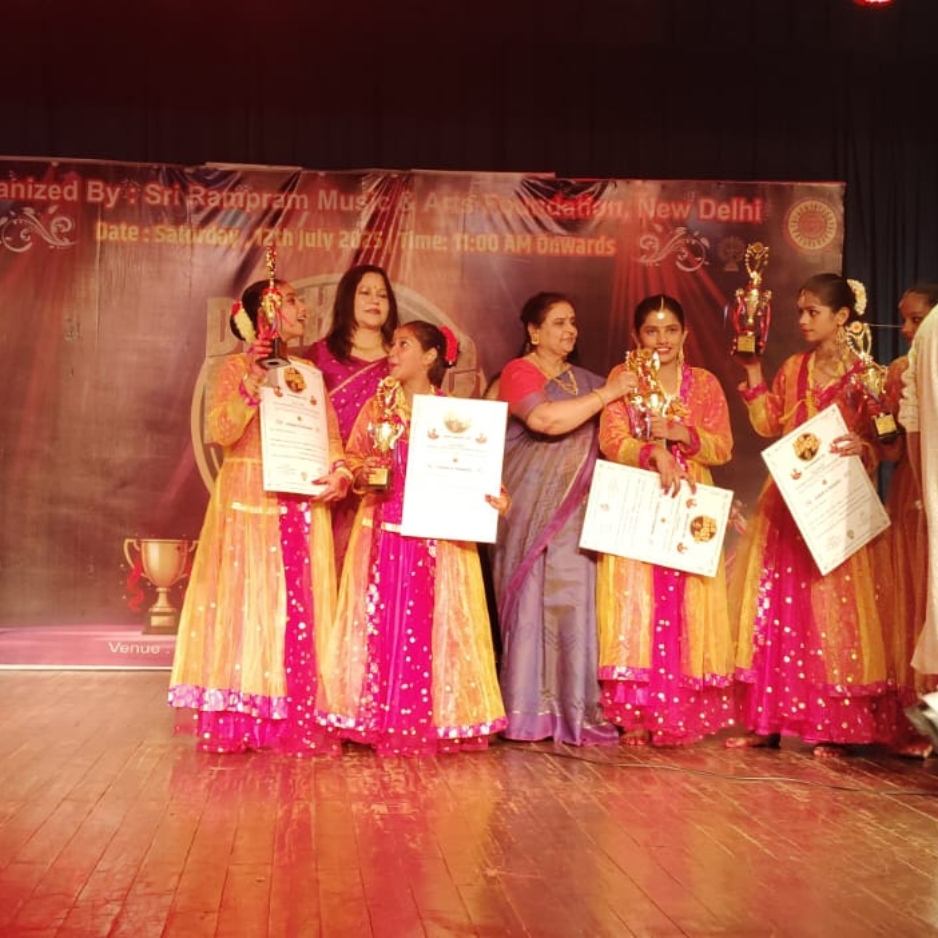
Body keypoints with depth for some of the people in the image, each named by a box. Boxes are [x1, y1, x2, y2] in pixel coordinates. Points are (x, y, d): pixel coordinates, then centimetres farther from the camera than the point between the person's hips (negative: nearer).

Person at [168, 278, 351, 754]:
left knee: (301, 605, 2)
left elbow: (331, 435, 8)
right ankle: (237, 722, 1)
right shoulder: (237, 367, 0)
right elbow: (221, 431, -13)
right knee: (247, 599, -4)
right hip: (250, 500, -4)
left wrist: (339, 470, -12)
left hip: (303, 505, 5)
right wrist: (252, 380, -21)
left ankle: (298, 722, 6)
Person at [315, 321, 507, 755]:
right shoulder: (377, 407, 10)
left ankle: (430, 723, 7)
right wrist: (363, 472, -11)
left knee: (429, 623, -1)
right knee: (381, 620, -1)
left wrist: (491, 496, -16)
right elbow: (352, 458, 10)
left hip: (437, 535, -1)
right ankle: (382, 721, 6)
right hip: (383, 531, 2)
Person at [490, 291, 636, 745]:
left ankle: (571, 709, 6)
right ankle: (528, 710, 3)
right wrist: (606, 393, -14)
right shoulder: (519, 372, -2)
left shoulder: (583, 380, 17)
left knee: (572, 601, 1)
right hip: (531, 510, -5)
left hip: (574, 512, 5)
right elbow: (546, 420, -20)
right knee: (532, 600, -4)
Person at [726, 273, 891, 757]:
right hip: (787, 504, 5)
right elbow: (768, 426, 8)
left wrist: (863, 448, -24)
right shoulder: (793, 369, 11)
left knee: (830, 611, -2)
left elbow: (882, 445, -3)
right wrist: (753, 375, 3)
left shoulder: (862, 375, -4)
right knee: (775, 606, 4)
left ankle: (833, 728, 5)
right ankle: (767, 720, 10)